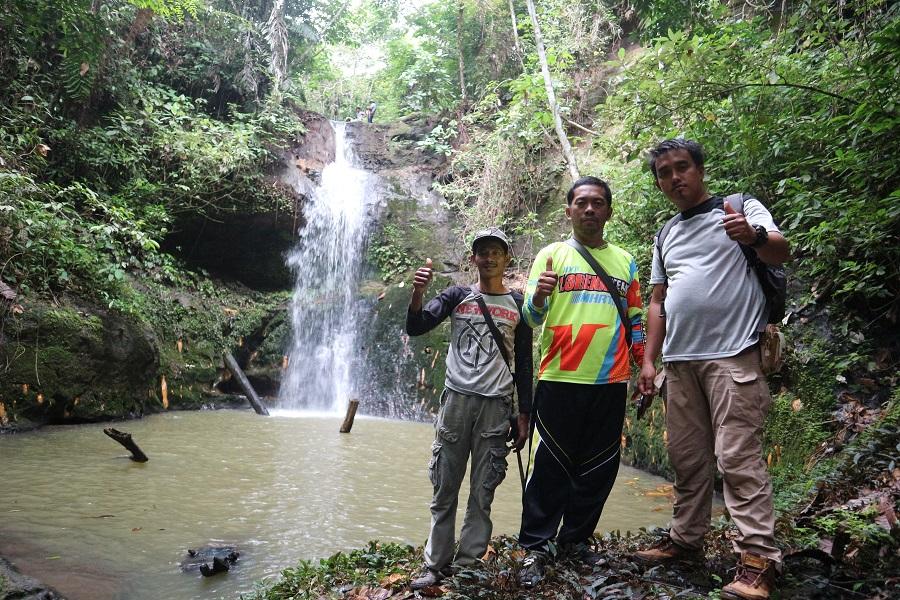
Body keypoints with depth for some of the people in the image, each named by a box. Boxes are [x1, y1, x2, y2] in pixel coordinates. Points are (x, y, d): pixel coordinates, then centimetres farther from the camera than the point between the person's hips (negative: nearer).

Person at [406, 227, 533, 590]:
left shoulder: (518, 305, 9)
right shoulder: (456, 296, 7)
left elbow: (524, 363, 9)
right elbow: (416, 328, -5)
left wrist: (523, 414, 6)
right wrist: (417, 293, -23)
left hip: (497, 405, 0)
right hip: (456, 398, 0)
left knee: (482, 492, 4)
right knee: (444, 488, 4)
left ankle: (467, 566, 13)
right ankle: (436, 564, 13)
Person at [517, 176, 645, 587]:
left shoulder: (625, 261, 14)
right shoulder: (552, 255, 4)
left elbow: (636, 319, 19)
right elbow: (531, 316, -3)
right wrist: (539, 294, -25)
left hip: (611, 382, 4)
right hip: (560, 380, -3)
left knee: (599, 467, 9)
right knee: (552, 466, 0)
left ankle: (575, 539, 25)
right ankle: (536, 547, 10)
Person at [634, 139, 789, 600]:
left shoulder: (740, 207, 4)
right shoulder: (667, 236, 19)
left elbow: (781, 253, -12)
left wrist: (754, 237, -35)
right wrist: (649, 361, 12)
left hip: (732, 354, -6)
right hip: (680, 360, 6)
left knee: (737, 456, -10)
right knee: (687, 457, 12)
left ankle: (758, 557, -3)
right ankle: (685, 540, 23)